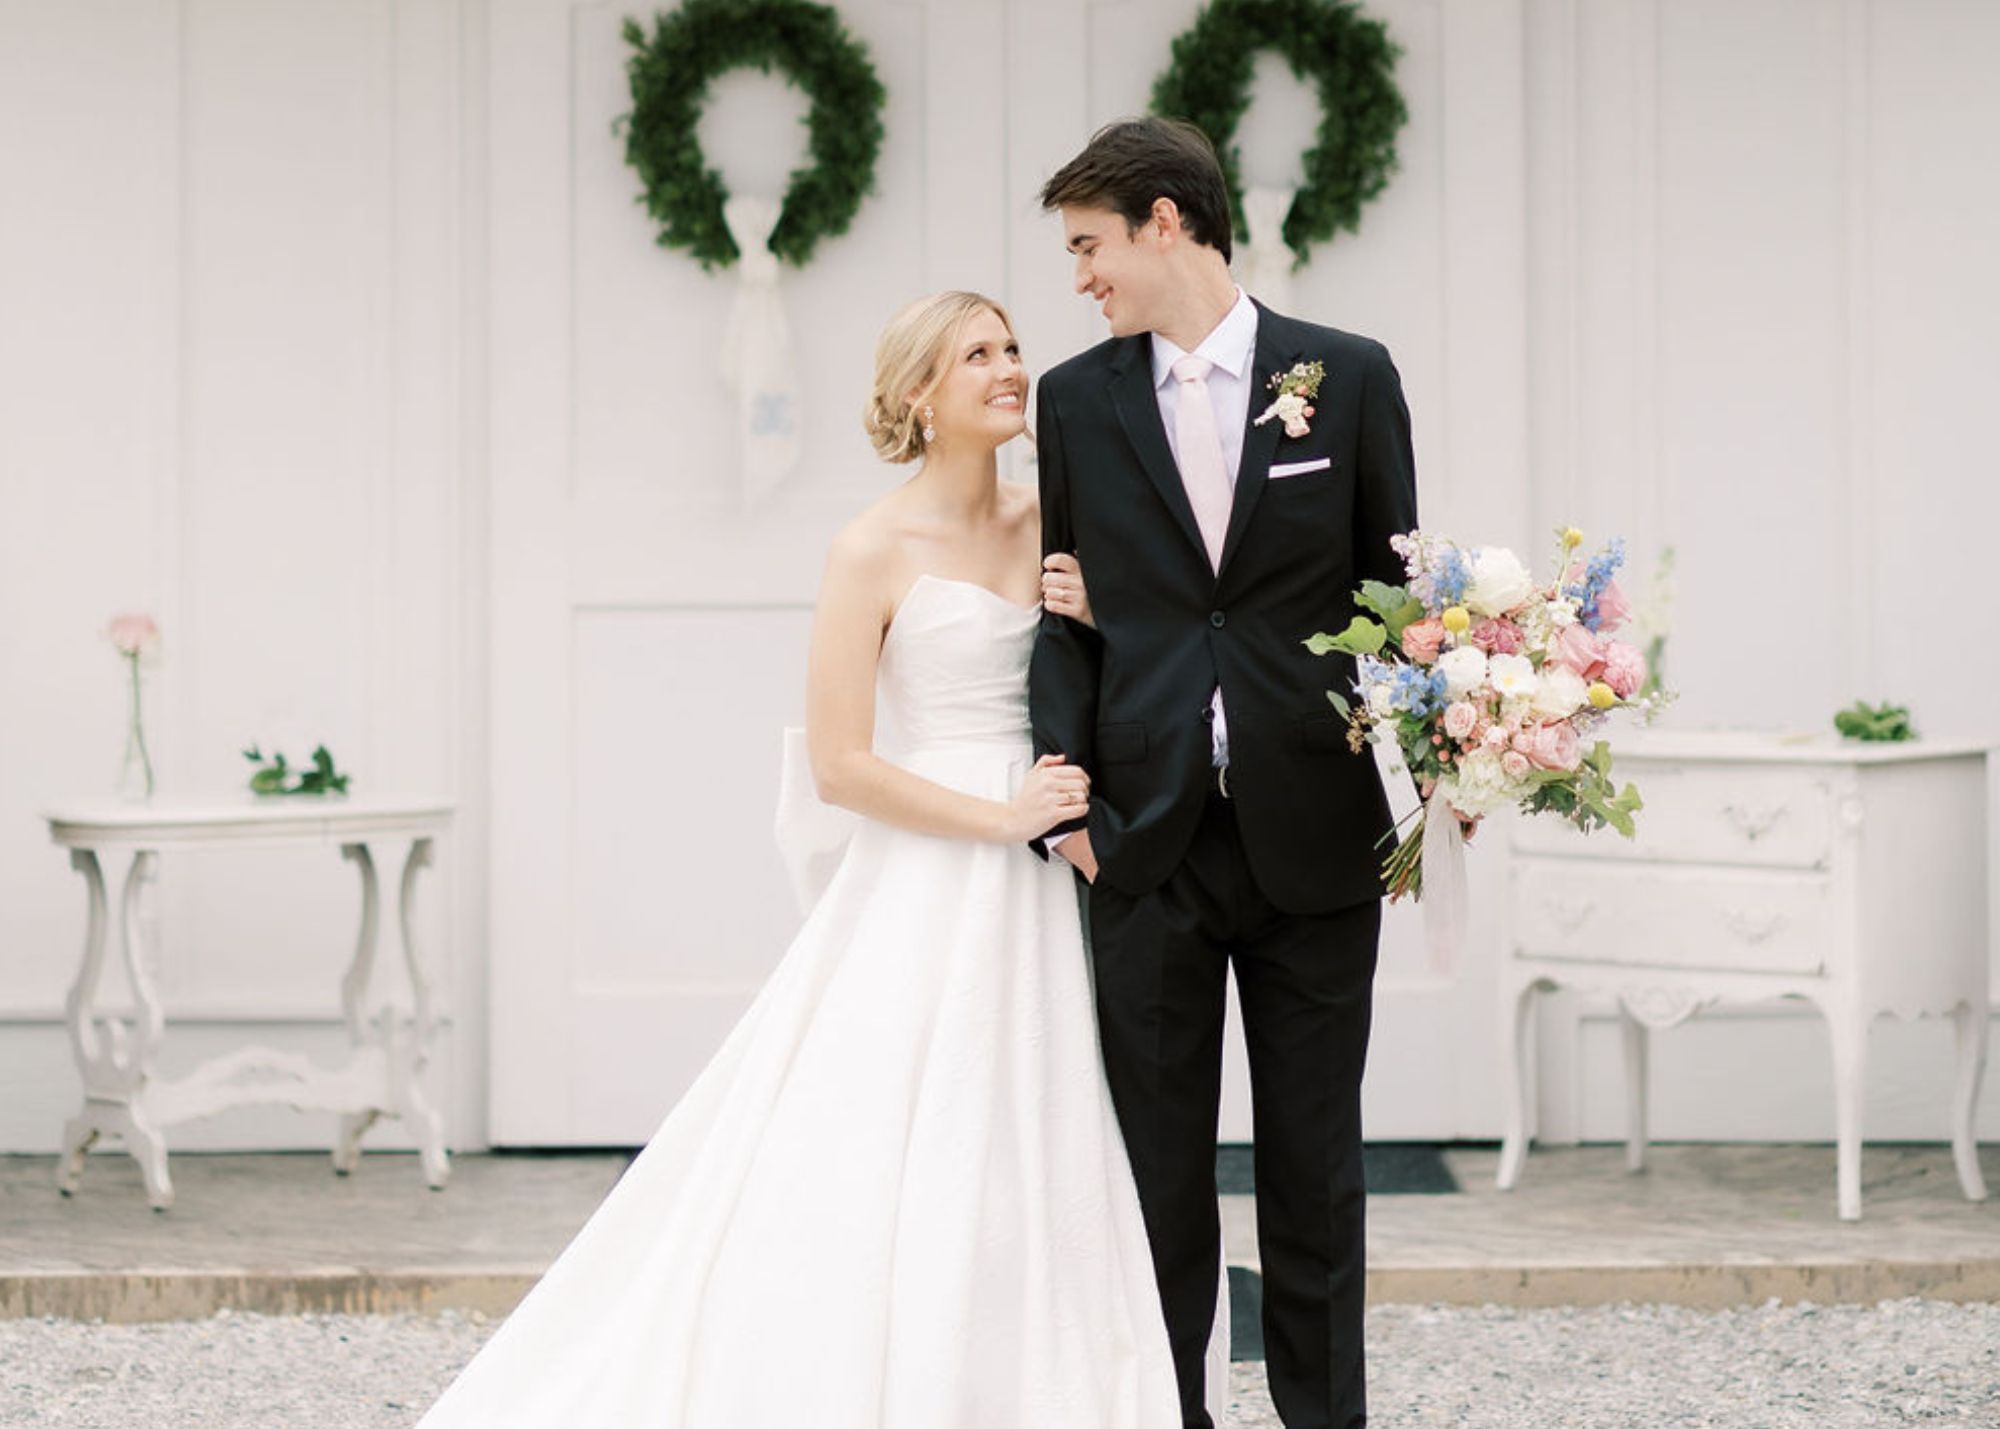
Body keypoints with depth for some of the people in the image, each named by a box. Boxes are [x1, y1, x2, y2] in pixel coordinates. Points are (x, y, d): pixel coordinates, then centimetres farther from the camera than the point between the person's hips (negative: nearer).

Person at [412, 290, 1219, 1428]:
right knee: (894, 1180, -6)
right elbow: (840, 764, -11)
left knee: (1033, 1187, 6)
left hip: (1035, 905, 6)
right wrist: (1000, 817, -13)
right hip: (923, 891, -6)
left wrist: (1101, 623, -2)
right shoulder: (876, 551, -7)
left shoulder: (1052, 526, 9)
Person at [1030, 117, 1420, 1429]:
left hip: (1316, 836, -1)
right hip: (1148, 839, 1)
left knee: (1315, 1159, 7)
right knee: (1158, 1167, 5)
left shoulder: (1348, 377, 2)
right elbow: (1068, 617, 8)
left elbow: (1395, 589, 3)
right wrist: (1068, 798, -3)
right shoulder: (1077, 400, 7)